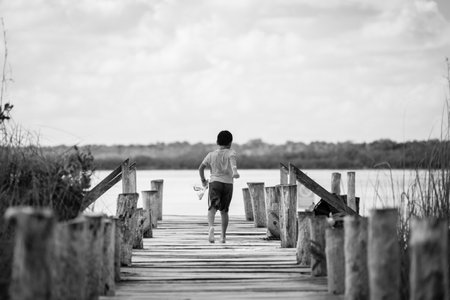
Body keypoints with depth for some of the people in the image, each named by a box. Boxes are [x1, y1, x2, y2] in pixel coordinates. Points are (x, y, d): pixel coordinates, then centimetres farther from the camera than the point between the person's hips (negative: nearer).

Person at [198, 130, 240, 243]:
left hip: (214, 183, 0)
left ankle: (211, 226, -41)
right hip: (228, 183, 0)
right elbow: (232, 159, -19)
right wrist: (234, 170, -37)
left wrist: (203, 180, 21)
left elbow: (201, 168, 6)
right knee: (224, 211, 15)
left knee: (212, 209, -12)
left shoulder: (211, 155, 11)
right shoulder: (230, 153, 5)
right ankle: (223, 236, 14)